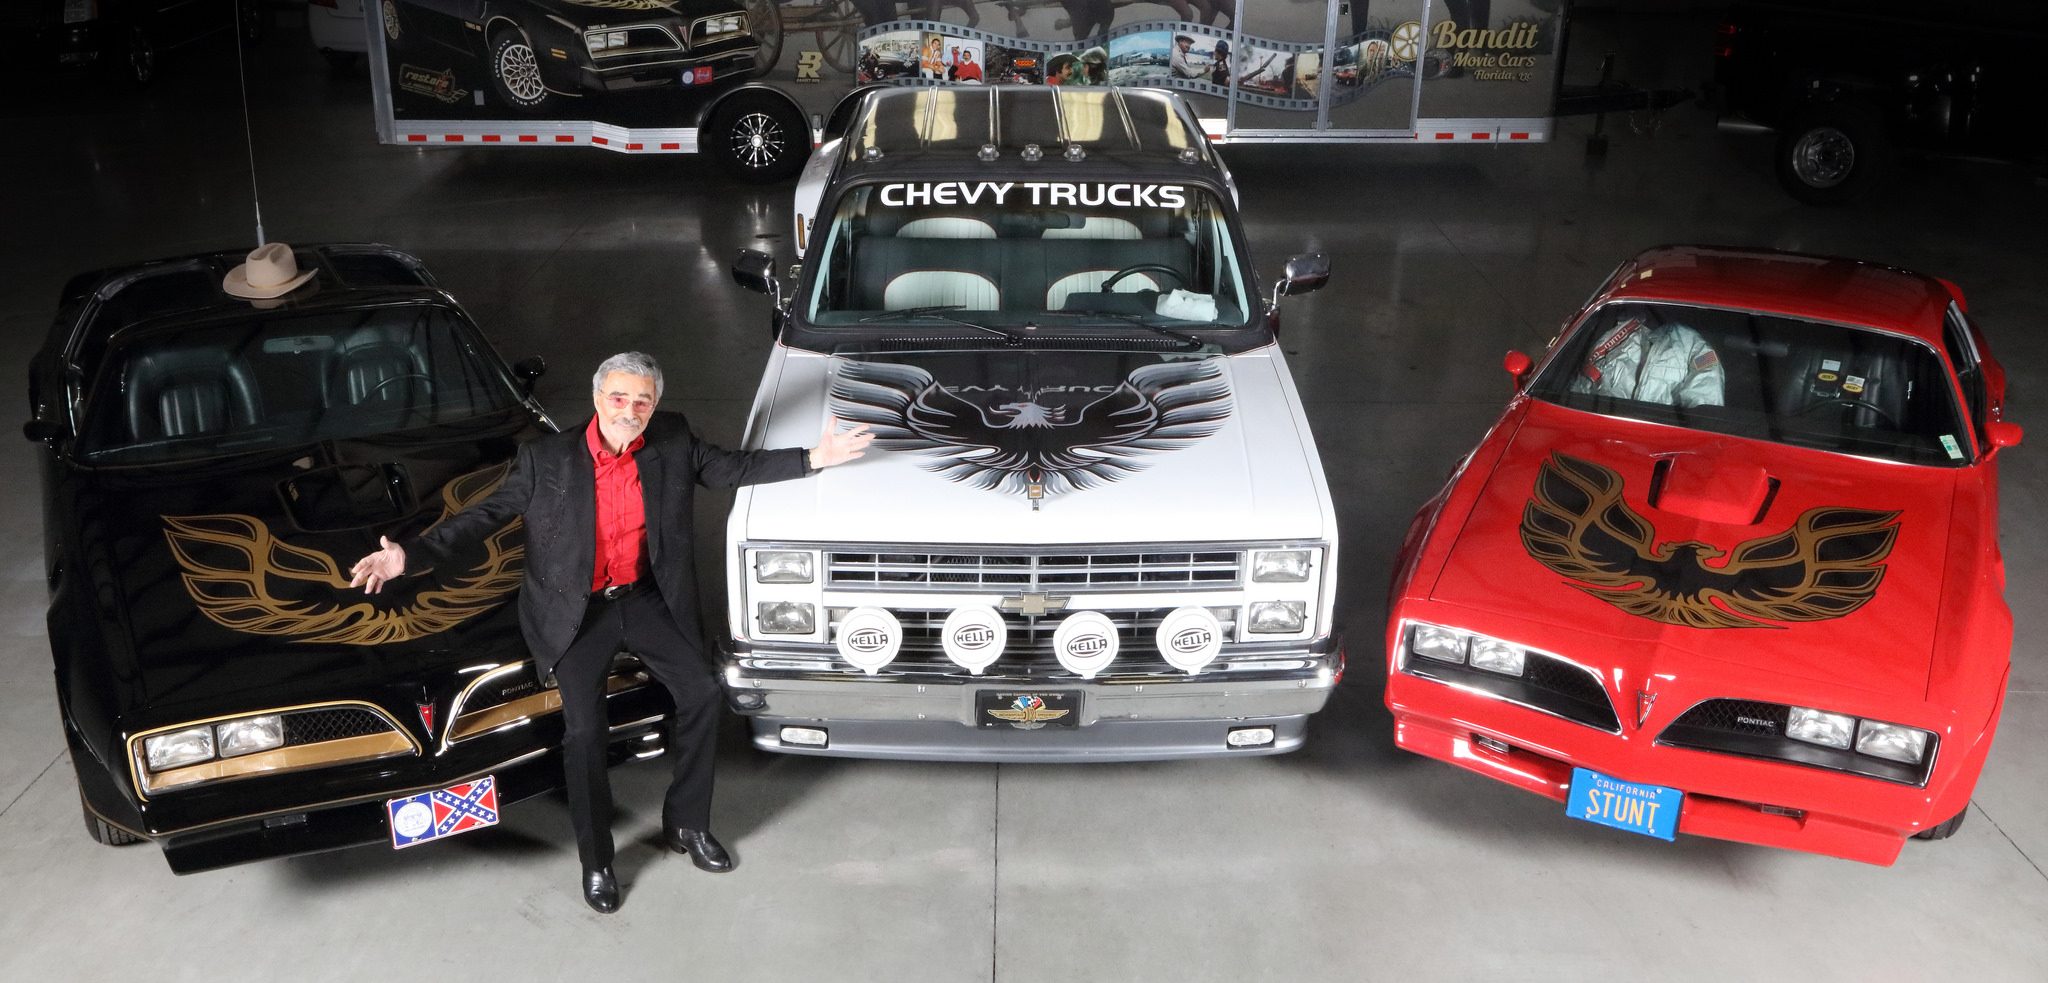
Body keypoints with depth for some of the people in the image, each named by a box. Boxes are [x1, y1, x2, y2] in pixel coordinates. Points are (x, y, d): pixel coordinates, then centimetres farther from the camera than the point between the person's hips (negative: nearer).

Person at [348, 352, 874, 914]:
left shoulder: (673, 442, -4)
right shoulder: (546, 460, -12)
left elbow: (733, 469, 5)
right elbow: (485, 515, -8)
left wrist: (812, 459, -4)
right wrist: (411, 556, -19)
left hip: (645, 598, 3)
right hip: (576, 613, -3)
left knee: (701, 696, -9)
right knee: (584, 730, -14)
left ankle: (686, 824, 12)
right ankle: (596, 862, 5)